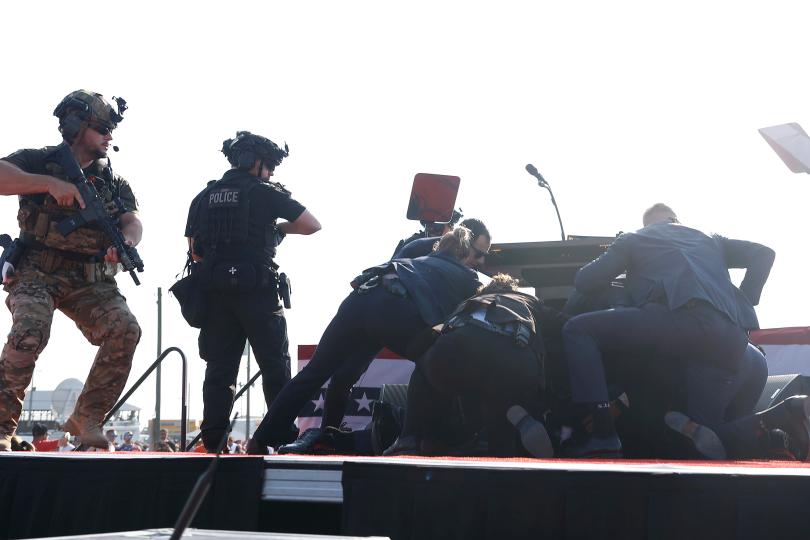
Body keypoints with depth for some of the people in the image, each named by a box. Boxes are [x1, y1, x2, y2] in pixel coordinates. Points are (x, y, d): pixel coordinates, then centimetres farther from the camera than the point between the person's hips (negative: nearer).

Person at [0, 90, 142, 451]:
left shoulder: (113, 181, 14)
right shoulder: (40, 161, 2)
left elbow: (133, 221, 0)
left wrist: (125, 241, -24)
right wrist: (50, 183, -24)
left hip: (90, 282, 4)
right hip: (37, 272, -4)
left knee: (125, 330, -21)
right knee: (30, 330, -31)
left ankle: (86, 417, -8)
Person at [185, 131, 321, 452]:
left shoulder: (204, 197, 12)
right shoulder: (265, 193, -1)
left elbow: (194, 251, 13)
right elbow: (312, 226, 3)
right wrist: (279, 227, 18)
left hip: (216, 291, 4)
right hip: (257, 291, -4)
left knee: (219, 367, 6)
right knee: (275, 366, 4)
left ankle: (213, 439, 1)